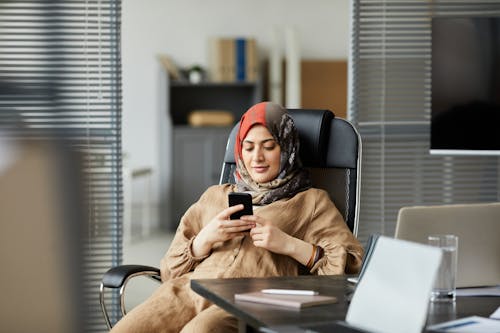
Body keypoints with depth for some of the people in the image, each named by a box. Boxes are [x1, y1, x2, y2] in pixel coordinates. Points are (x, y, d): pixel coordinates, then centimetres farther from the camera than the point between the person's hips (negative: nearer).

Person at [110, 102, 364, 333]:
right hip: (189, 290, 4)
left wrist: (289, 245, -4)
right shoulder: (214, 196, 30)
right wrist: (205, 240, 3)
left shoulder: (311, 202, 21)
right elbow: (170, 269, 23)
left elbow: (354, 264, 6)